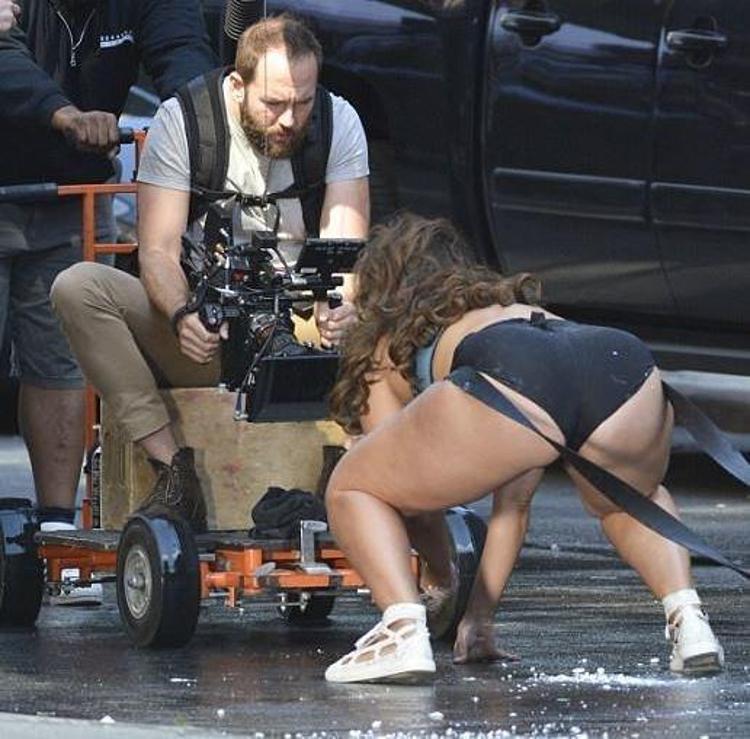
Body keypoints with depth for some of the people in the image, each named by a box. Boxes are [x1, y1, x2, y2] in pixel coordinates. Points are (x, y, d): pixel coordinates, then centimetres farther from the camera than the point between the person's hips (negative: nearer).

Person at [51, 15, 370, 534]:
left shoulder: (339, 122, -4)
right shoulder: (182, 120, -8)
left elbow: (345, 248, -11)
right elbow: (158, 251, -13)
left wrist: (339, 309, -35)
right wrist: (182, 314, -36)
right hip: (201, 338, 0)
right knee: (77, 287, -26)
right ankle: (173, 468, -30)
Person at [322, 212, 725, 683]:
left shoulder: (385, 348, 35)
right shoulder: (520, 307, 47)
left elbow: (403, 485, 37)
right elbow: (515, 498, 49)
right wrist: (480, 619, 53)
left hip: (512, 388, -4)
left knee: (351, 492, 19)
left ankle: (404, 630, -3)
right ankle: (687, 619, 15)